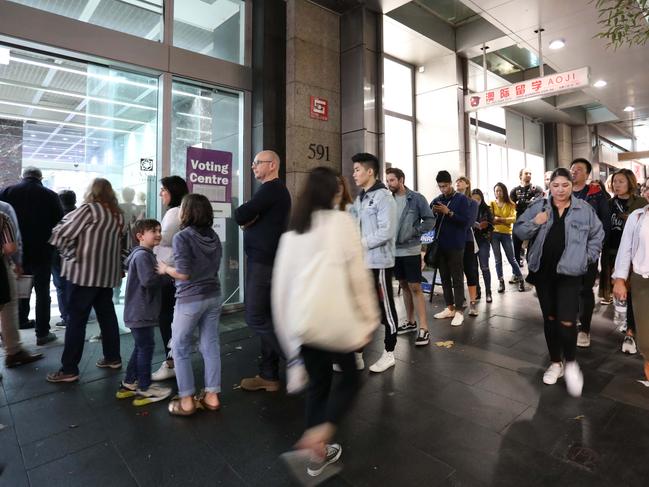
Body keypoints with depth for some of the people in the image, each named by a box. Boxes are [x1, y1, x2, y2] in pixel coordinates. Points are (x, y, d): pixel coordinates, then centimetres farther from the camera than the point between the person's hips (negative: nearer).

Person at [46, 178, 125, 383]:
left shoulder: (88, 209, -11)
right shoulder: (117, 214, 10)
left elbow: (62, 234, -10)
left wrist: (67, 253, 6)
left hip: (84, 272, -7)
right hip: (107, 274, 7)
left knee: (76, 320, 0)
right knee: (107, 316, 14)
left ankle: (69, 369, 6)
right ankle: (112, 357, 22)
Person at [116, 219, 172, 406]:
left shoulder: (146, 254, 16)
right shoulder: (142, 255, -19)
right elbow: (149, 280, -29)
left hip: (140, 312, 11)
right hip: (140, 312, -11)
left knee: (140, 348, 19)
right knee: (146, 348, -1)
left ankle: (128, 384, 31)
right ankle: (144, 390, 10)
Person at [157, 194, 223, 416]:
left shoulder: (182, 237, -14)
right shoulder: (214, 236, 6)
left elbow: (183, 274, -18)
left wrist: (165, 269, 1)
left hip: (190, 299, -6)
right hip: (213, 296, 6)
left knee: (180, 348, 9)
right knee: (211, 346, 11)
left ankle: (186, 401, 16)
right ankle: (212, 396, 20)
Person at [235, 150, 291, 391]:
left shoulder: (270, 189, -12)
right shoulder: (276, 190, 21)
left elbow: (240, 216, -18)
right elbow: (257, 220, 20)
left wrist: (247, 217, 3)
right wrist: (250, 220, -1)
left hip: (263, 261, -10)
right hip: (268, 260, 10)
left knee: (255, 317, -7)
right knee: (266, 317, 10)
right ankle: (269, 375, 17)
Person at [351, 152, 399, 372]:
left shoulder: (383, 197, -11)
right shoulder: (359, 199, 13)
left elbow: (386, 232, -19)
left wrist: (359, 244, -18)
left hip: (379, 263, -8)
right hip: (360, 263, 8)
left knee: (385, 308, 6)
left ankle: (389, 354, 21)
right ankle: (357, 355, 24)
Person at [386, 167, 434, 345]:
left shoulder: (417, 198, -6)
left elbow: (430, 220, -5)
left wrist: (414, 232, -16)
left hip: (410, 250, -5)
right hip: (394, 251, 5)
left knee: (415, 288, -5)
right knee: (404, 286, 14)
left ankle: (424, 328, 1)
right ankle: (411, 322, 28)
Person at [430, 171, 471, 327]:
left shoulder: (462, 199, -3)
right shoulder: (436, 200, 12)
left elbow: (467, 221, -12)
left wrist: (449, 212, -21)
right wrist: (433, 213, -9)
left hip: (455, 245, -5)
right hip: (440, 245, 5)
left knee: (457, 278, 0)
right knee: (444, 278, 11)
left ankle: (459, 311, 7)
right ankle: (450, 308, 22)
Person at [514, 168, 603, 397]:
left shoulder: (584, 209, 2)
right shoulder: (538, 207, 3)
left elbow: (597, 235, 13)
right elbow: (518, 231, 2)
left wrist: (588, 256, 4)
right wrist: (534, 223, -15)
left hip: (569, 272, -2)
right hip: (542, 271, 2)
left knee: (567, 321, -10)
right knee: (549, 318, 12)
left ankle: (571, 363, 17)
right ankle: (555, 363, 28)